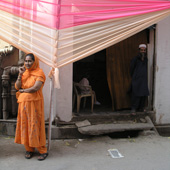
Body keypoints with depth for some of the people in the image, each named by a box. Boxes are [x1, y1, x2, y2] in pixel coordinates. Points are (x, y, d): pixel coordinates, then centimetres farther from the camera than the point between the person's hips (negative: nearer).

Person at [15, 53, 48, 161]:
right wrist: (20, 74, -9)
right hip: (23, 103, 6)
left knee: (35, 125, -5)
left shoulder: (39, 73, -6)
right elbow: (17, 87, 3)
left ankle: (43, 151, 4)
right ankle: (29, 149, 18)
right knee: (25, 125, 7)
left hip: (34, 103, -6)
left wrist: (23, 90, -5)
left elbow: (35, 88, -19)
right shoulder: (24, 72, 12)